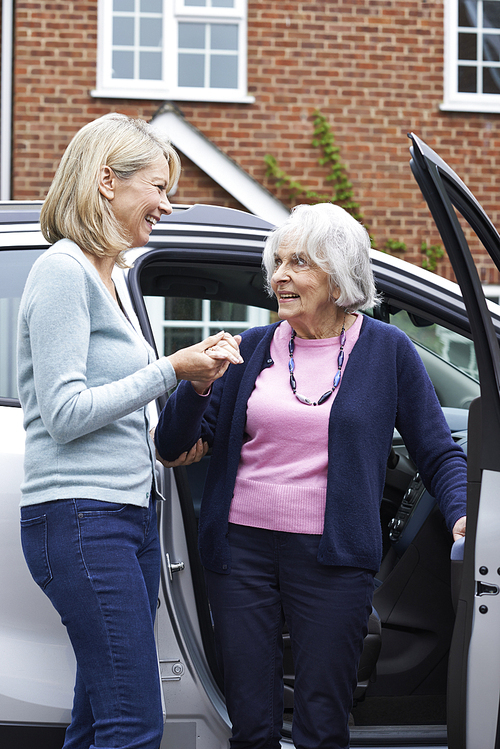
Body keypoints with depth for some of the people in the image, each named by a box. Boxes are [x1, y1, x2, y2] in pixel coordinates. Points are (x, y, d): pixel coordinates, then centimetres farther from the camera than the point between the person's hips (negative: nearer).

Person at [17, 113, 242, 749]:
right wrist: (170, 371, -12)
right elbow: (64, 413, -15)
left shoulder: (102, 276, 20)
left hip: (129, 511, 10)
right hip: (81, 517, -10)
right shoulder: (63, 271, -9)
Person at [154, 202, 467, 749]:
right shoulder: (251, 348, 8)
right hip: (241, 546, 2)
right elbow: (171, 447, 7)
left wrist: (460, 515, -12)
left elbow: (438, 454, 6)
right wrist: (197, 385, -11)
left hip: (332, 557, -2)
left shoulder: (387, 350, 3)